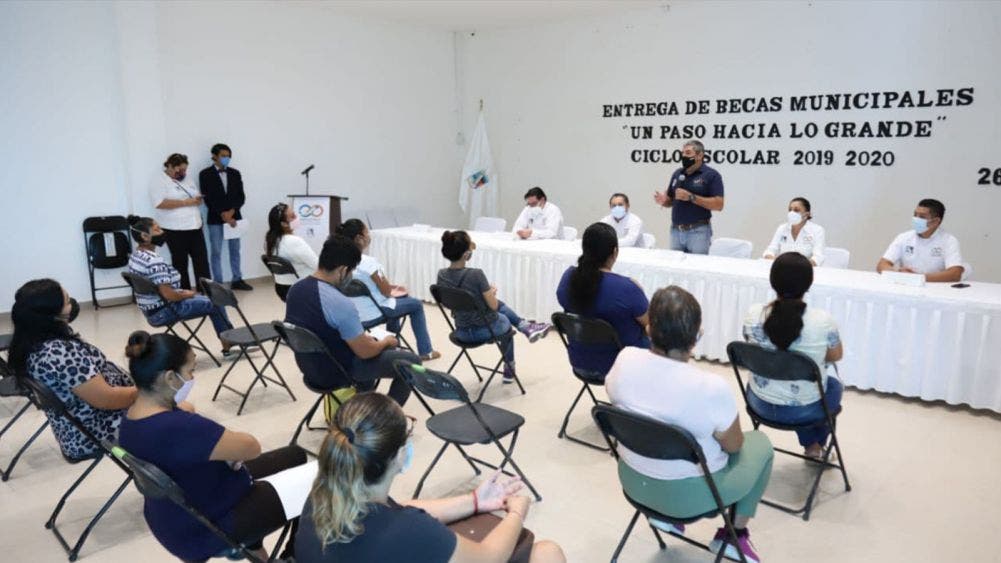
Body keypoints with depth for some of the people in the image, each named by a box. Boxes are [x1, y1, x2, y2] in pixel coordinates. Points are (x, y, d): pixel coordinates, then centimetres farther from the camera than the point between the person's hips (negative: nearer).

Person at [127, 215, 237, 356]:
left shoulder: (136, 255, 6)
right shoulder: (154, 261, -25)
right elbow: (168, 295, -27)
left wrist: (182, 292, 9)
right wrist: (186, 295, -9)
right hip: (163, 312, -10)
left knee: (209, 298, 15)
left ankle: (228, 342, 17)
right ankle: (230, 341, 17)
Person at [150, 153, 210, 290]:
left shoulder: (187, 179, 16)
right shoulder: (160, 181, -6)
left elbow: (197, 197, 22)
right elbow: (160, 203, -19)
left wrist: (198, 200, -3)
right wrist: (185, 202, -18)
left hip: (194, 227, 6)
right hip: (175, 230, -6)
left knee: (202, 260, 2)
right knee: (180, 263, 3)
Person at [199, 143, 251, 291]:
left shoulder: (235, 173, 10)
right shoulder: (205, 174, -2)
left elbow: (241, 196, 5)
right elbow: (207, 198, -8)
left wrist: (231, 211, -9)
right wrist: (223, 214, -14)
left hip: (234, 216, 4)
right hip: (215, 219, -4)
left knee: (235, 250, 10)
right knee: (216, 252, 0)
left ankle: (237, 280, 18)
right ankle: (218, 283, 6)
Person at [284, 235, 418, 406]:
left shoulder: (296, 289, -4)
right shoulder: (340, 303, -31)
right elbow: (365, 351, -22)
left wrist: (361, 336, 15)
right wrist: (386, 342, -1)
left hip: (310, 365, 8)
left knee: (371, 341, 32)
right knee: (411, 361, 3)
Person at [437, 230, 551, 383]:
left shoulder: (442, 275, -10)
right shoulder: (476, 274, -28)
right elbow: (493, 305, -16)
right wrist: (492, 291, 5)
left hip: (462, 332, 5)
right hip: (485, 329, -4)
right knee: (505, 322, 33)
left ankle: (526, 327, 40)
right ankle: (509, 370, 50)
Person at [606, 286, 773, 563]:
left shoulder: (625, 360, -18)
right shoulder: (711, 388, -30)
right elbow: (733, 446, -13)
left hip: (633, 481, 5)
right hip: (689, 494, -4)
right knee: (760, 443, 19)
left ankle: (663, 514, 31)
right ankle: (734, 535, 25)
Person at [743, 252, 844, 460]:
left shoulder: (754, 314, -17)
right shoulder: (822, 320, -23)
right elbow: (836, 356, -2)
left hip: (761, 403, 2)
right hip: (805, 409, -2)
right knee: (835, 385, 34)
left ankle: (810, 444, 46)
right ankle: (817, 446, 47)